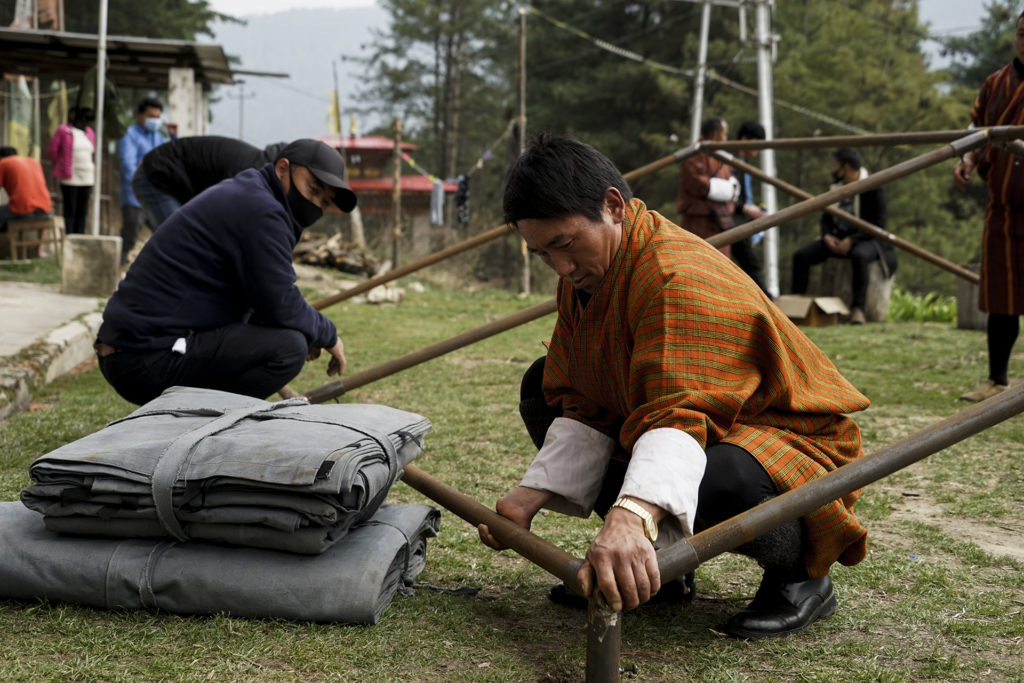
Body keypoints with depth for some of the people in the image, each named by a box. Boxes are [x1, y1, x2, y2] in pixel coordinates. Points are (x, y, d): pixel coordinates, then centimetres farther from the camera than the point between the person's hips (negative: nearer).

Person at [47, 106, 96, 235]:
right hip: (70, 179, -5)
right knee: (70, 210, -5)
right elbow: (52, 151, 0)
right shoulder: (63, 130, -4)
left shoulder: (89, 132, 12)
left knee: (82, 211, 5)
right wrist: (61, 167, 9)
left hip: (86, 179, 5)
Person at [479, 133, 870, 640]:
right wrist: (532, 494, -14)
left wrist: (633, 518, -60)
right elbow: (586, 407, -1)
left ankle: (800, 575, -6)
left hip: (790, 443, -9)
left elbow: (680, 414, -44)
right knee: (542, 387, 7)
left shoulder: (680, 279, -29)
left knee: (719, 483, -44)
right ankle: (659, 560, 8)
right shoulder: (583, 273, 1)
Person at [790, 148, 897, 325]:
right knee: (801, 255, -14)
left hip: (866, 238, -6)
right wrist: (827, 236, -7)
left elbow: (878, 225, -14)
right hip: (837, 239, 6)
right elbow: (826, 217, 16)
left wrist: (851, 240, -24)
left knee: (859, 255, -42)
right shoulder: (835, 189, 10)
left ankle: (858, 309, -39)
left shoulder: (872, 189, -10)